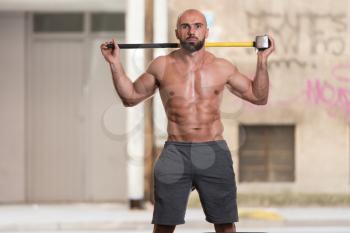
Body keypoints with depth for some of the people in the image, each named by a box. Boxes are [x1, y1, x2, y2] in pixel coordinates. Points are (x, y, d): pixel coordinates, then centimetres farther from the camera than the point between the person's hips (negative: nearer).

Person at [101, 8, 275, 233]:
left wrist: (262, 61, 3)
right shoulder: (161, 66, 4)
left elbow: (258, 97, 12)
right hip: (175, 152, 0)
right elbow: (130, 97, 14)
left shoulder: (222, 68, 5)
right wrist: (116, 64, 5)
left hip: (213, 152, 0)